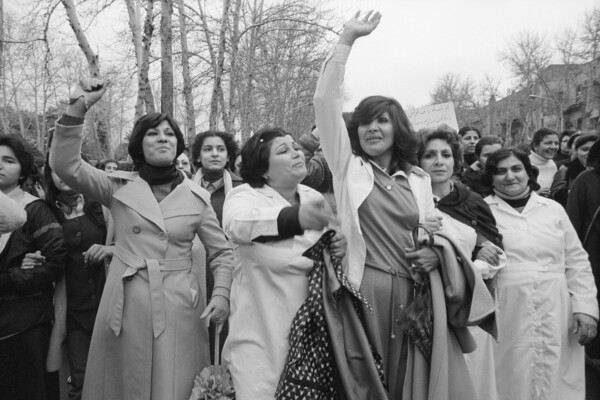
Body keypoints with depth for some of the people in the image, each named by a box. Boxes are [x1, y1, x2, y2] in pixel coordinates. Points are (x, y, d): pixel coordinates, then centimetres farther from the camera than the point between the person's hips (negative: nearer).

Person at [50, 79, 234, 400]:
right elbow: (65, 165, -9)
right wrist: (78, 107, -18)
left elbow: (221, 252, 7)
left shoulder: (196, 197, 2)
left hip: (178, 307, 0)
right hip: (126, 306, 1)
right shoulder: (118, 186, 3)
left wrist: (222, 293, -8)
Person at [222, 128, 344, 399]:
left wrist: (340, 247, -10)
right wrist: (296, 217, -54)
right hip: (261, 335, -4)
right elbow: (238, 223, -34)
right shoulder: (245, 196, -10)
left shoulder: (314, 198, 5)